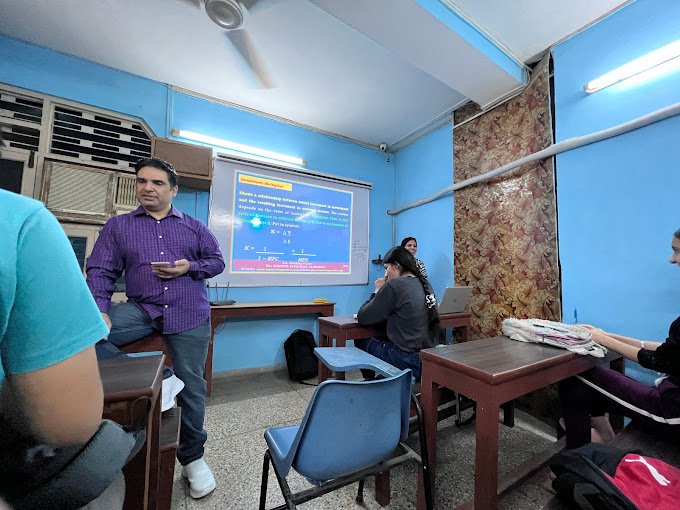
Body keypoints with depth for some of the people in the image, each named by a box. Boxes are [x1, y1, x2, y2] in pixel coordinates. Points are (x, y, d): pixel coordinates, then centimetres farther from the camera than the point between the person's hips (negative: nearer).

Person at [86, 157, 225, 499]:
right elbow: (100, 271, 3)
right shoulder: (117, 226, 11)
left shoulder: (194, 227, 11)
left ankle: (192, 458, 26)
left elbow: (217, 262, 10)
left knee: (191, 385, 3)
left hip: (189, 314, -1)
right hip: (141, 309, 2)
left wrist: (189, 267, -9)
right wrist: (100, 311, -13)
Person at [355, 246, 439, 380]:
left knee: (360, 341, 14)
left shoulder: (393, 284, -17)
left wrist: (377, 292, -1)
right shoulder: (425, 284, 6)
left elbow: (362, 318, -11)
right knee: (378, 339, 24)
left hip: (405, 361, -7)